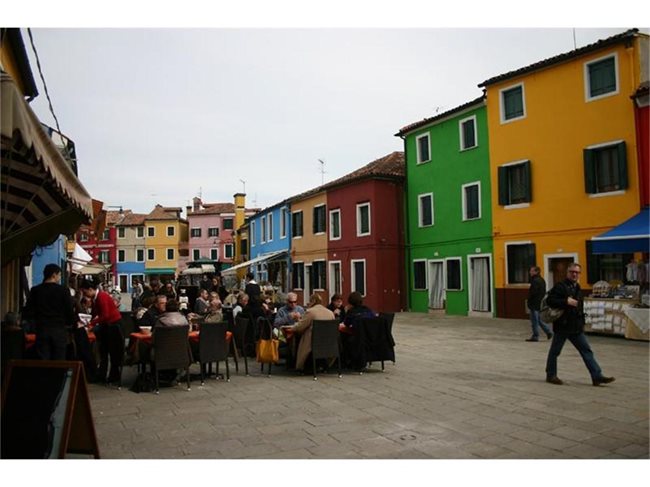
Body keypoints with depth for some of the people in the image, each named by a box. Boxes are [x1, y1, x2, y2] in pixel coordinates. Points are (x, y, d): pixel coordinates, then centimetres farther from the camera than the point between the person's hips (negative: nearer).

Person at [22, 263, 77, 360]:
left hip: (42, 330, 2)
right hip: (59, 330, -2)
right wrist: (74, 323, 11)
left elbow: (27, 313, 2)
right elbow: (70, 311, -6)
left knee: (43, 361, 6)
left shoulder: (35, 290, 1)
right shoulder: (63, 291, -7)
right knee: (59, 362, 6)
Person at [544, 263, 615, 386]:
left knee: (586, 350, 4)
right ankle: (551, 375, 16)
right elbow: (549, 300, -21)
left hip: (576, 327, 8)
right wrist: (566, 301, -25)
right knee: (555, 351, 5)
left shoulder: (577, 288, 16)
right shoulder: (560, 286, -11)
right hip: (562, 326, -8)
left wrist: (582, 322, 21)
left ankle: (597, 376, 5)